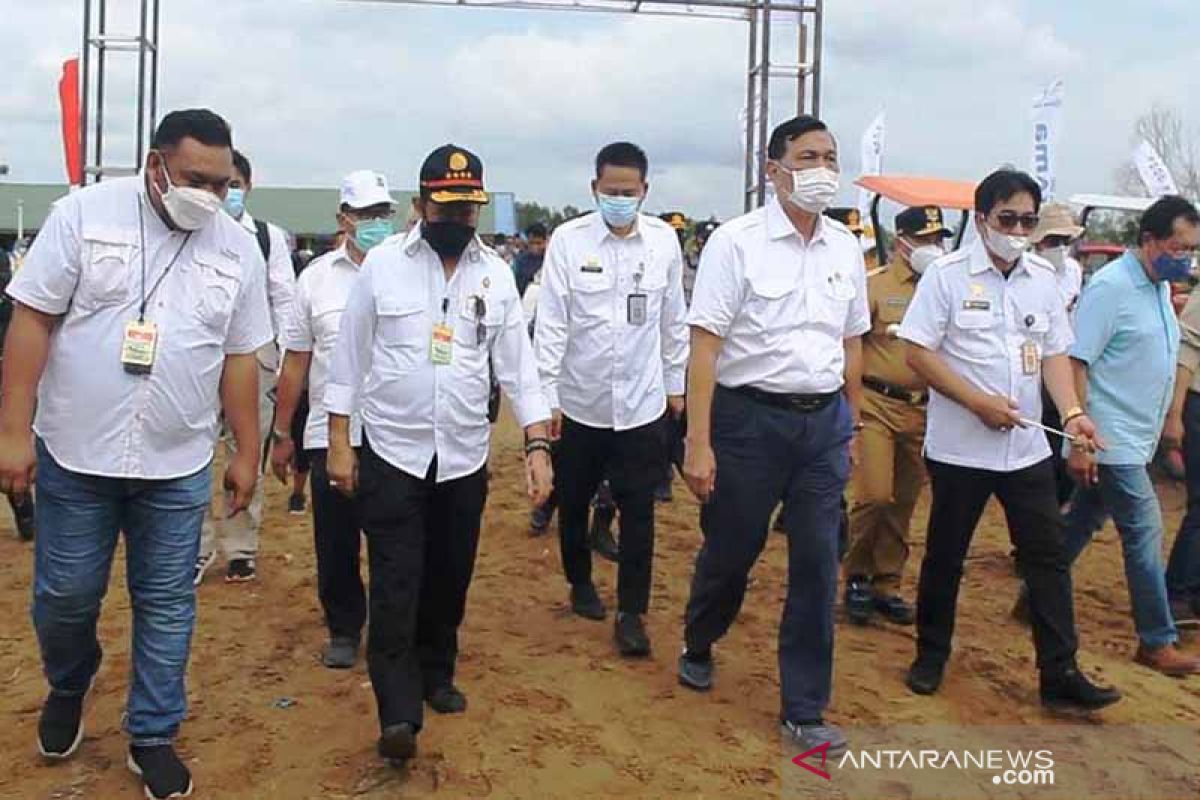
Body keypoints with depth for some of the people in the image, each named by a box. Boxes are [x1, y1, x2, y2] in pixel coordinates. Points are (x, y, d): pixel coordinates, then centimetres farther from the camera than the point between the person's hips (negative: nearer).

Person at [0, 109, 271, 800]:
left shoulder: (239, 248, 1)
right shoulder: (84, 213, -6)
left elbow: (241, 358, 6)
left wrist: (248, 453, 7)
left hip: (178, 465, 2)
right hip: (75, 455, -1)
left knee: (167, 604, 8)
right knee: (64, 595, 12)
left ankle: (153, 736, 25)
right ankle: (68, 687, 43)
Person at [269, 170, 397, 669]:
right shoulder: (316, 278, 6)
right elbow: (295, 361, 8)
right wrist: (282, 434, 9)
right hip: (330, 434, 2)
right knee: (335, 543, 11)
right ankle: (343, 630, 28)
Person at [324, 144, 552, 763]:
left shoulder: (497, 273, 2)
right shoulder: (382, 263, -5)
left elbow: (517, 365, 3)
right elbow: (349, 356, -1)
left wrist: (538, 445, -4)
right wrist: (338, 442, -2)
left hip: (464, 457, 3)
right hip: (392, 453, -3)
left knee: (450, 580, 15)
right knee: (395, 585, -4)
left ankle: (436, 675, 35)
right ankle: (399, 712, 2)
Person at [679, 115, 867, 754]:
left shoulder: (846, 248, 7)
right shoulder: (736, 242, -9)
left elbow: (852, 345, 15)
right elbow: (705, 344, -13)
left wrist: (852, 426, 15)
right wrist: (698, 443, -17)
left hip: (823, 420, 4)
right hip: (750, 417, -4)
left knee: (818, 564, 4)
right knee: (729, 551, 12)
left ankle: (804, 711, 19)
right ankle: (698, 647, 43)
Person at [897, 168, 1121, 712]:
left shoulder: (1043, 279, 7)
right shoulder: (947, 275, -8)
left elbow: (1055, 354, 10)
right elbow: (918, 354, -11)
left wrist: (1072, 412, -7)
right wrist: (979, 402, -17)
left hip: (1026, 446, 4)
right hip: (960, 446, -4)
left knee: (1048, 557, 3)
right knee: (945, 555, 10)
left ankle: (1060, 675, 11)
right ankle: (931, 656, 27)